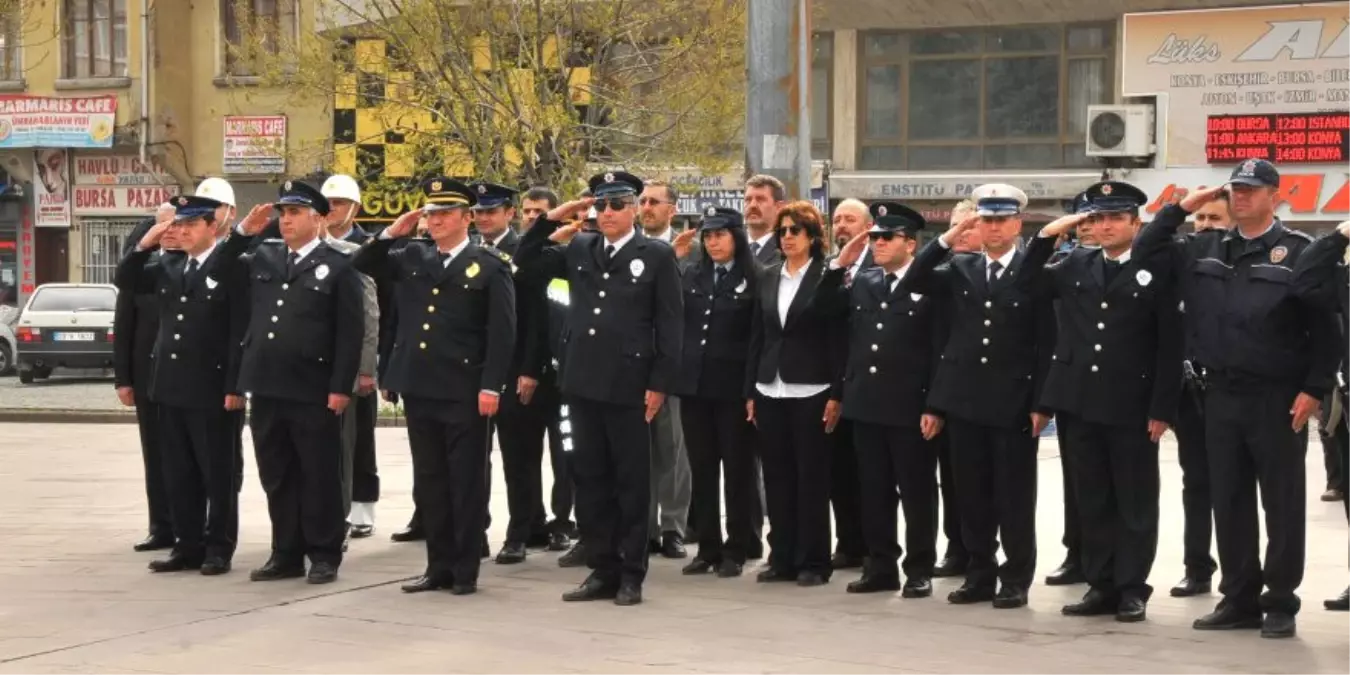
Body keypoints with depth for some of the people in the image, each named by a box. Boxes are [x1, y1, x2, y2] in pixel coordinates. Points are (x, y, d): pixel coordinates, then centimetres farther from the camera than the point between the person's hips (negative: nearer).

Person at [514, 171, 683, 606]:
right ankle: (601, 570, 16)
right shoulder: (579, 249, 11)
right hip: (583, 383, 5)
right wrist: (551, 221, 3)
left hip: (629, 386, -5)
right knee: (590, 480, 8)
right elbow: (527, 264, 15)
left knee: (631, 482, 3)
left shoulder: (657, 255, -2)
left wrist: (660, 383, -10)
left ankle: (631, 575, 9)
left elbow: (669, 324, -4)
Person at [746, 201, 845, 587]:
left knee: (811, 477, 0)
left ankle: (812, 562, 6)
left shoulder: (826, 277, -5)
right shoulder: (769, 277, 11)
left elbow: (837, 339, -7)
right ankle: (782, 558, 14)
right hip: (771, 391, 5)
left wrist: (836, 395, -13)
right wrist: (750, 391, 8)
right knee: (777, 477, 7)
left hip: (811, 392, -5)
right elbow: (757, 336, 12)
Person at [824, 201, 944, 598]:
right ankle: (881, 567, 18)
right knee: (874, 491, 10)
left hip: (910, 409, -6)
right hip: (866, 406, 6)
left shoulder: (930, 287, -6)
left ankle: (919, 571, 11)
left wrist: (934, 408, -13)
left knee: (917, 493, 4)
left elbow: (942, 353, -8)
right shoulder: (861, 283, 11)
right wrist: (839, 266, 2)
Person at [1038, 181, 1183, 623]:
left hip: (1132, 407, -4)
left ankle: (1132, 589, 10)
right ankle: (1101, 586, 16)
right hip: (1082, 404, 4)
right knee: (1092, 501, 9)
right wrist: (1047, 235, 3)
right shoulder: (1076, 265, 10)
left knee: (1135, 502, 4)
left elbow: (1170, 346, -6)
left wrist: (1162, 410, -11)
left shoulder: (1156, 270, -3)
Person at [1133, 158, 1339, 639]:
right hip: (1221, 396, 5)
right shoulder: (1206, 249, 9)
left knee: (1282, 505, 2)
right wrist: (1181, 208, 2)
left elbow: (1326, 327, -7)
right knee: (1229, 504, 9)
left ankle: (1281, 604, 10)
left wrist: (1314, 389, -13)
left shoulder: (1299, 251, -6)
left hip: (1277, 398, -5)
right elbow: (1144, 254, 11)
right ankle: (1239, 600, 18)